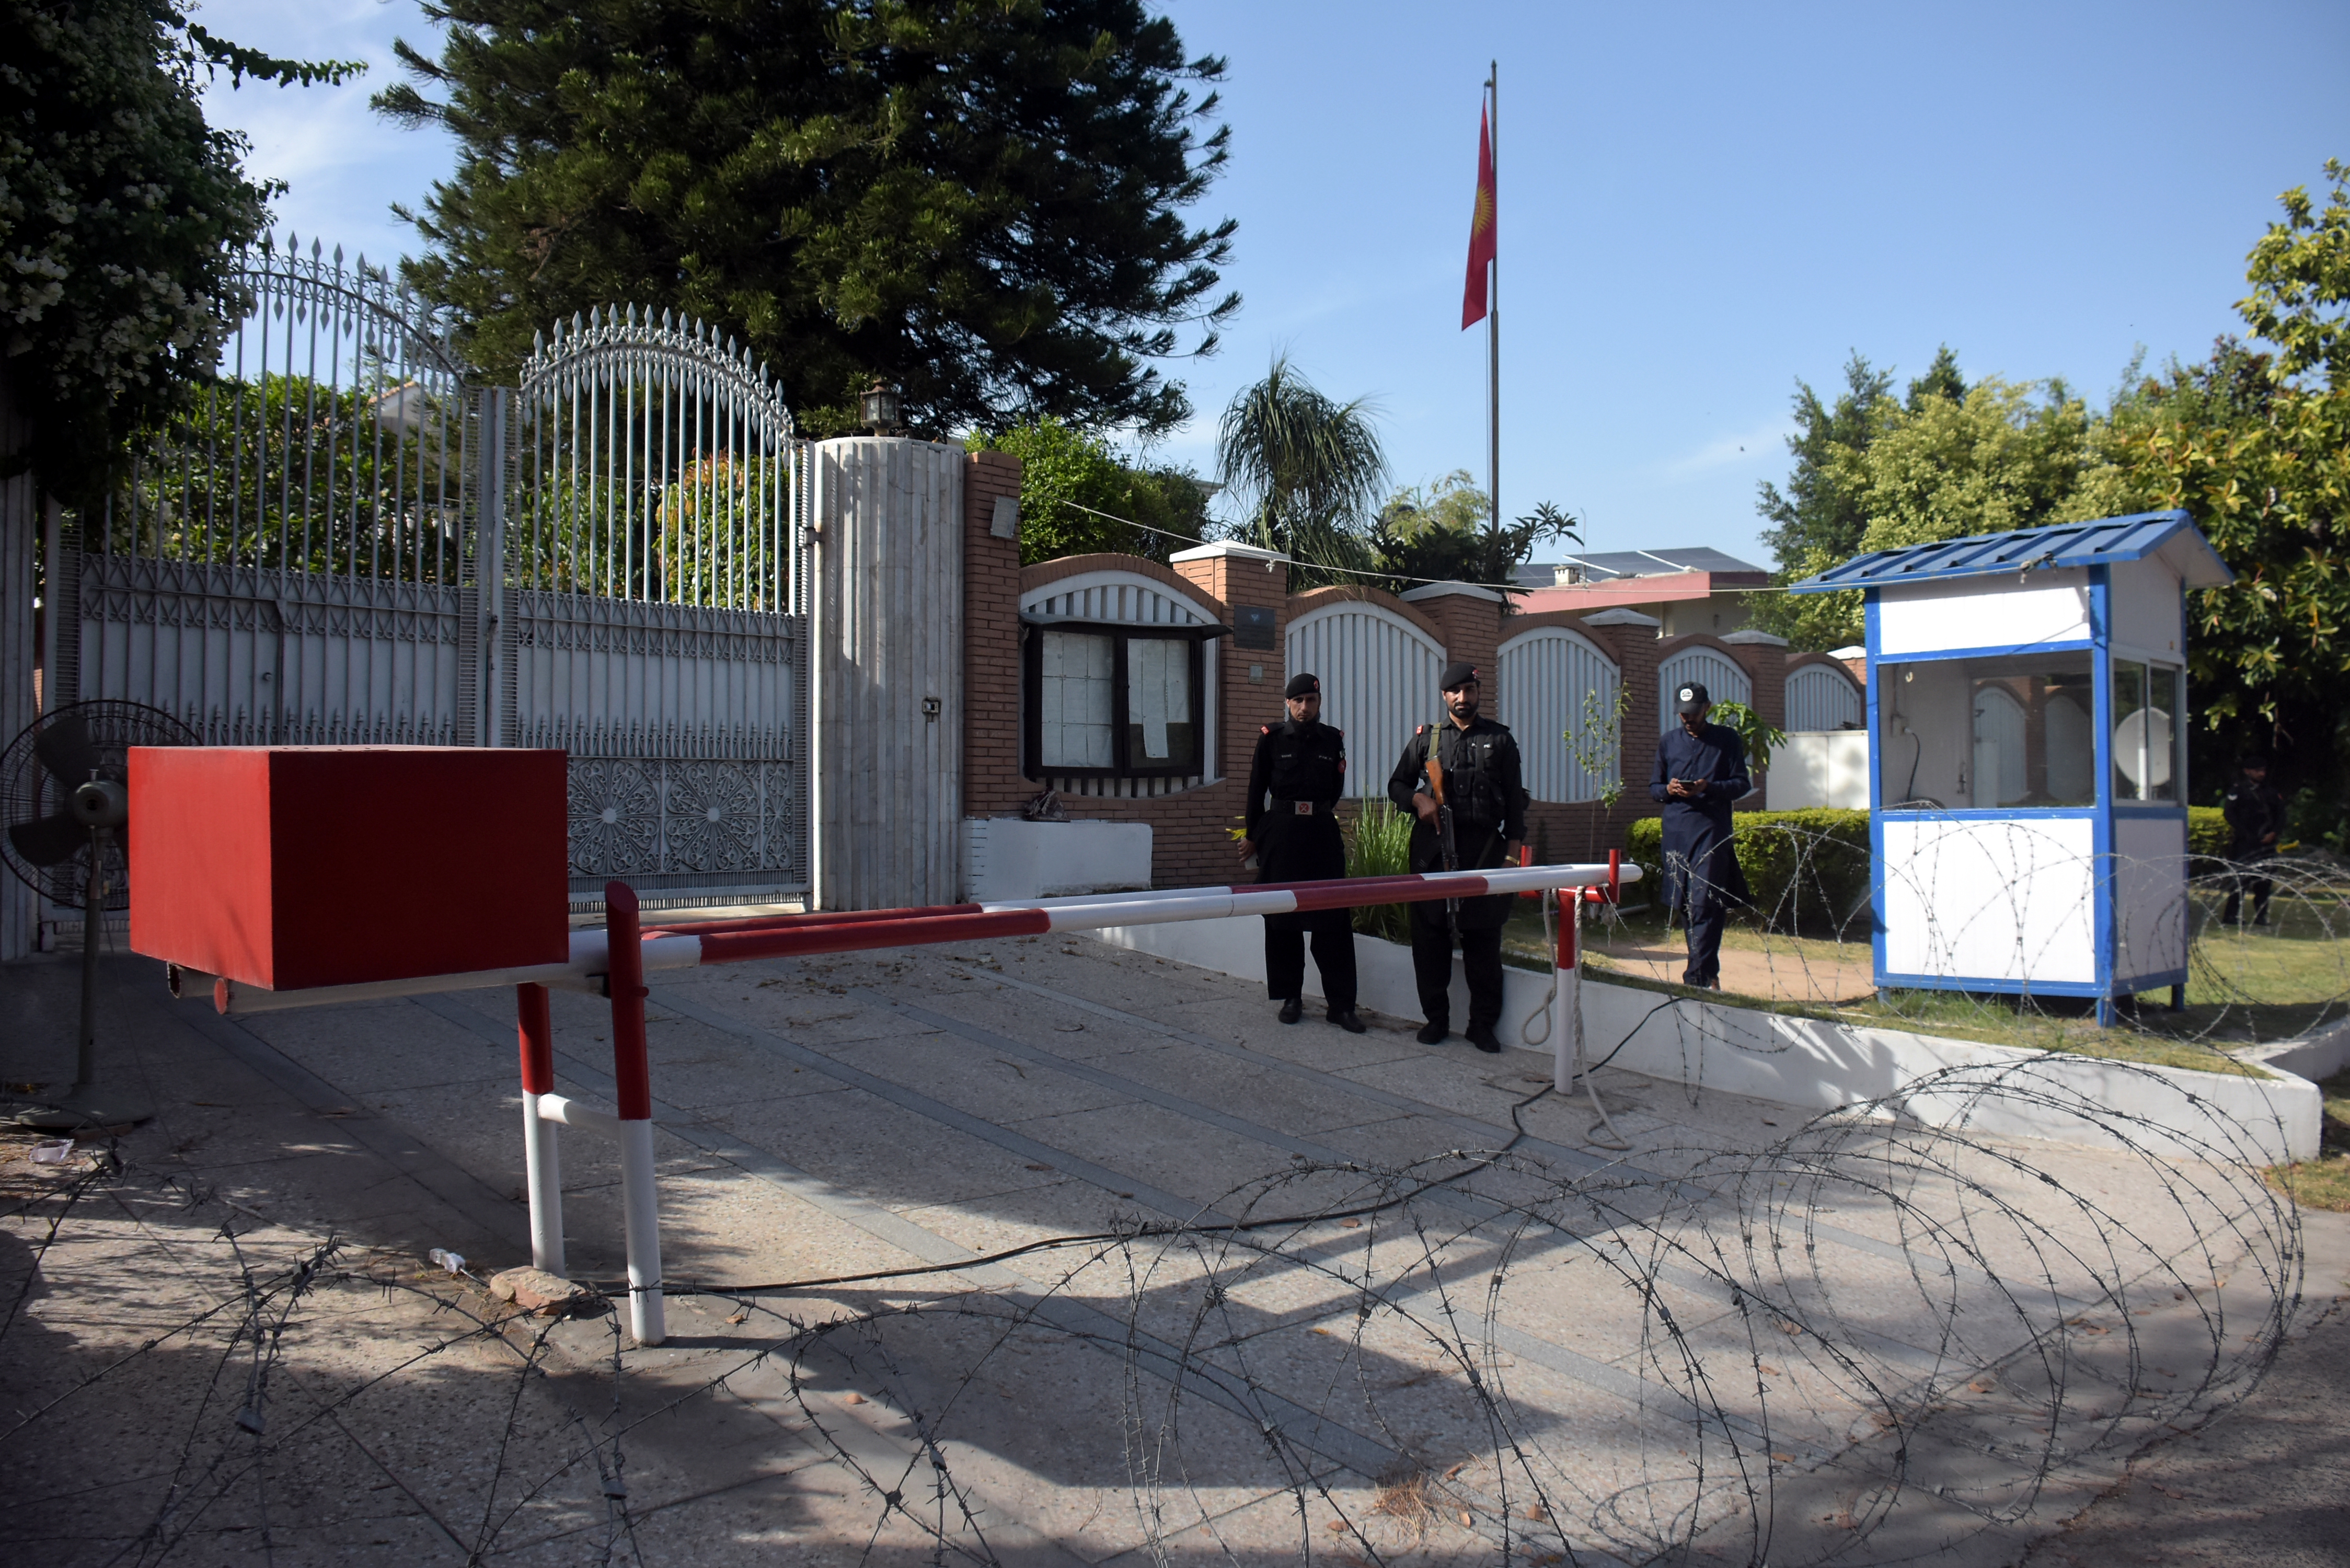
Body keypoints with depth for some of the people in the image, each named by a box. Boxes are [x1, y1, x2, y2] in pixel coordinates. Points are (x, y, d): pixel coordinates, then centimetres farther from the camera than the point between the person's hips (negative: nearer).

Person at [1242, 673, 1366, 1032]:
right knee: (1283, 917, 4)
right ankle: (1290, 998, 16)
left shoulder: (1333, 740, 7)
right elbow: (1257, 790, 5)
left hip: (1323, 835, 1)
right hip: (1281, 836, -1)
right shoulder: (1271, 739, 2)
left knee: (1334, 919, -3)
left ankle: (1341, 1004, 0)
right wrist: (1254, 837, 6)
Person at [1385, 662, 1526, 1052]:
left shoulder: (1499, 739, 10)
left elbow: (1514, 800, 9)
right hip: (1433, 848, 1)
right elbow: (1397, 784, 16)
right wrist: (1418, 800, -6)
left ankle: (1483, 1024, 8)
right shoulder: (1426, 738, 12)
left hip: (1484, 848, -1)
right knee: (1430, 935, 2)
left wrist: (1512, 850, 1)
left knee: (1483, 938, 0)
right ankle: (1435, 1018, 13)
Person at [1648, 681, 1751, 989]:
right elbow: (1653, 787, 18)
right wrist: (1668, 790, -6)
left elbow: (1742, 783, 3)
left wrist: (1709, 788, -15)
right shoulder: (1669, 741, 15)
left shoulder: (1727, 739, 6)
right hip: (1676, 831, 4)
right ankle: (1708, 972, 19)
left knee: (1704, 903, -12)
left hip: (1712, 829, -4)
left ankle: (1698, 976, -14)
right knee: (1683, 904, 7)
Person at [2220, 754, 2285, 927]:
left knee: (2264, 881, 4)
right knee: (2240, 878, -8)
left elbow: (2281, 814, 12)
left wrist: (2274, 833, -4)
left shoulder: (2271, 791, 15)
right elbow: (2229, 813, -6)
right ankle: (2230, 915, -6)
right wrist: (2246, 835, -12)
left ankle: (2261, 915, 11)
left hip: (2266, 841, 5)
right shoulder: (2237, 790, 1)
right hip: (2244, 842, -5)